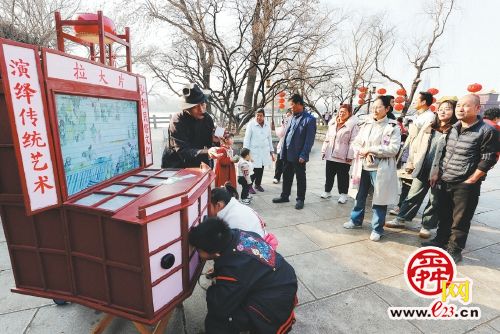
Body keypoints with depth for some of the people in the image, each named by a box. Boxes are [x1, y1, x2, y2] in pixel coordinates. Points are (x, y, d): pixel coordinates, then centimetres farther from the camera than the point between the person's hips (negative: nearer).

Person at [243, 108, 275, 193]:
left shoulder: (267, 125, 8)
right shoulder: (251, 124, -4)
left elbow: (269, 138, 15)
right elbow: (247, 138, -4)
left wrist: (272, 151, 15)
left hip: (265, 151, 4)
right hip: (254, 151, -4)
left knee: (261, 169, 8)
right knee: (255, 169, -9)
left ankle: (258, 184, 27)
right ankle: (249, 185, 7)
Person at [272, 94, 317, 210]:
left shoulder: (310, 119, -10)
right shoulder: (293, 118, 11)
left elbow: (309, 139, -14)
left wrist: (303, 155, -17)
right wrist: (283, 152, 9)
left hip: (299, 156, -7)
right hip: (288, 154, 7)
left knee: (300, 178, 8)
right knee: (286, 176, 15)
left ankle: (300, 199, 22)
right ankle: (284, 196, 30)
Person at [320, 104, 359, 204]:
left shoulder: (353, 125, -6)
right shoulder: (332, 123, 12)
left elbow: (353, 142, -12)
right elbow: (327, 138, 15)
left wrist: (350, 155, -16)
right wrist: (324, 151, 11)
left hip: (343, 156, -5)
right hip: (330, 155, 5)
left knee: (342, 176, 5)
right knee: (329, 174, 14)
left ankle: (343, 194, 18)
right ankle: (327, 191, 29)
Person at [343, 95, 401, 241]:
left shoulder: (393, 127, -5)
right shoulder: (366, 124, 9)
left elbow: (393, 149, -15)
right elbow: (356, 142, 8)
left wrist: (370, 149, -16)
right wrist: (364, 154, -11)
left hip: (380, 169, -4)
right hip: (363, 166, 5)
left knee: (379, 199, 4)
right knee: (360, 196, 16)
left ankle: (377, 229, 21)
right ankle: (356, 220, 34)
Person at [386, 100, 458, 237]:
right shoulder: (428, 128, 7)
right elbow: (415, 146, 10)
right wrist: (410, 164, 7)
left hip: (440, 173, -3)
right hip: (422, 170, 4)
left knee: (434, 201, 11)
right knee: (413, 196, 13)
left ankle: (426, 226, 26)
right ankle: (401, 219, 24)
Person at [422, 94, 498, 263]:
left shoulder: (487, 131, -10)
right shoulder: (454, 128, 9)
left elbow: (488, 160, -12)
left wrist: (470, 181, -13)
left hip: (466, 186, -6)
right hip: (445, 182, 6)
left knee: (460, 221, 6)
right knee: (443, 215, 18)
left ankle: (454, 250, 21)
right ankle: (441, 241, 35)